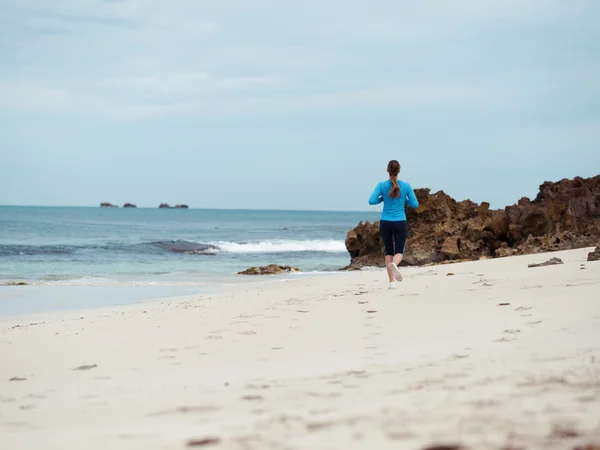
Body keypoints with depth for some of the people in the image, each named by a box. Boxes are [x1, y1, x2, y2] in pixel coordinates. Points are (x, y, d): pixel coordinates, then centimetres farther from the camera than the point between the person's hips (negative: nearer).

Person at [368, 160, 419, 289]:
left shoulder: (382, 185, -5)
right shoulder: (406, 186, -3)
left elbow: (371, 201, -13)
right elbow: (415, 204, 0)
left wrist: (382, 199, 6)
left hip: (385, 223, 1)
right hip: (400, 223, -1)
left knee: (388, 251, 14)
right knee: (399, 252, 3)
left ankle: (392, 281, 9)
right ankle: (394, 264, -33)